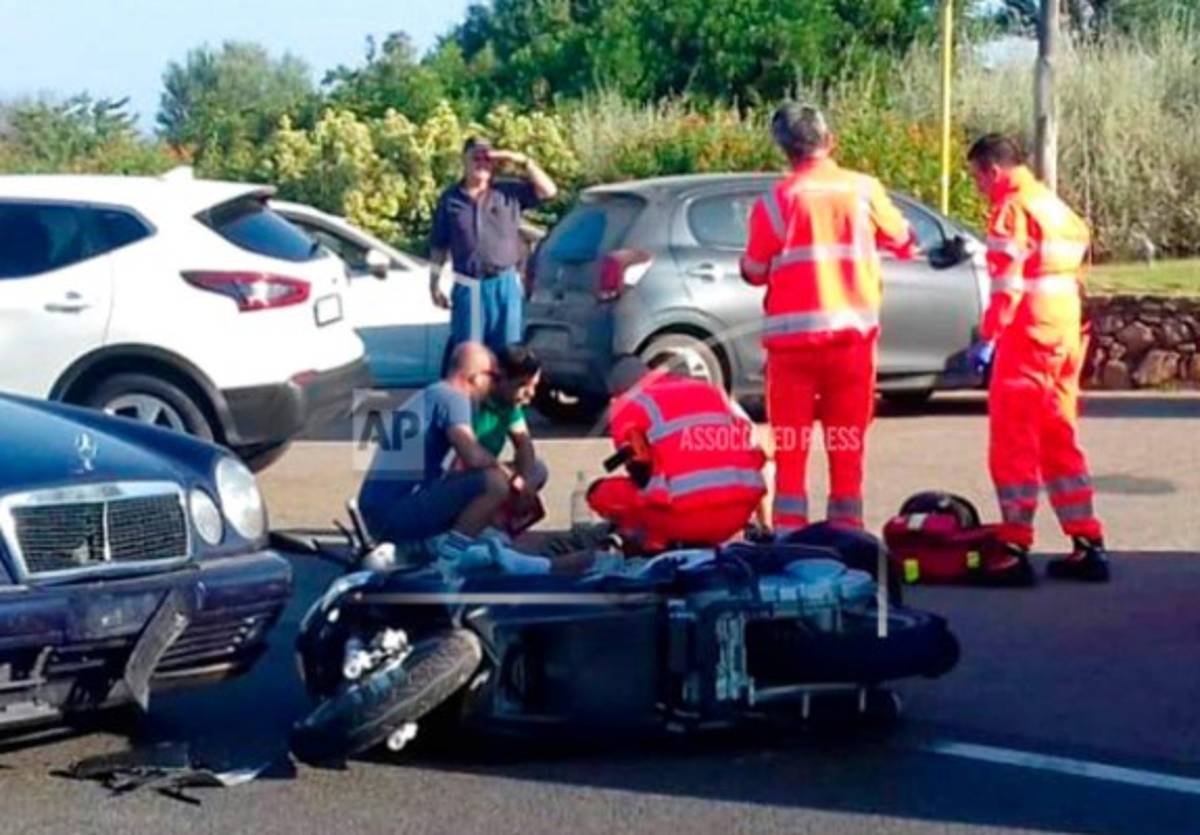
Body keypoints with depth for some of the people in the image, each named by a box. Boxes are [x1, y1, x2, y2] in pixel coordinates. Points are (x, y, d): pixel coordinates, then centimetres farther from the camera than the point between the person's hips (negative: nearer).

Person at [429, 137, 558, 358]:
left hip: (506, 284, 1)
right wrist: (434, 284, 4)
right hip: (468, 287, -1)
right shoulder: (450, 199, 4)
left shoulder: (510, 191, 4)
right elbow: (439, 246, 7)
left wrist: (523, 162, -10)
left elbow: (548, 191, -1)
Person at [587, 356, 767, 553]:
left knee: (603, 493, 16)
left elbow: (639, 469, 6)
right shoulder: (712, 391, 25)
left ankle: (654, 543, 0)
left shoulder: (631, 405, 9)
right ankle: (701, 545, 16)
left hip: (686, 516, -5)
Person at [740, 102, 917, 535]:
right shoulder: (864, 189, 0)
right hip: (854, 333, 2)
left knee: (790, 449, 3)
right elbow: (902, 241, 15)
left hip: (794, 336, -2)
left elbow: (754, 272, 0)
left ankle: (789, 538, 0)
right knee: (848, 447, 9)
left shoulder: (776, 200, -7)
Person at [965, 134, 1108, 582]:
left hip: (1026, 339, -9)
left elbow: (1006, 284, -18)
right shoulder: (1056, 206, 18)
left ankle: (1015, 549, -5)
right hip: (1066, 338, 9)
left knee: (1013, 444, -4)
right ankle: (1089, 546, 14)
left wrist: (987, 337, -18)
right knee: (1060, 442, 14)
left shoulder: (1011, 210, -10)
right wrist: (1069, 334, 19)